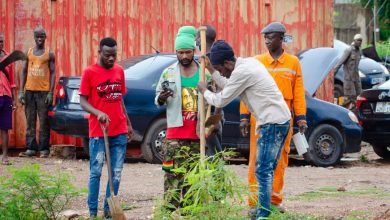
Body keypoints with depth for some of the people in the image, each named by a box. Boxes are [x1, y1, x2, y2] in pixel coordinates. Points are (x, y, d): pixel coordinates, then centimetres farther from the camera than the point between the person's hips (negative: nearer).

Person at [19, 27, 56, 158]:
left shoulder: (49, 54, 2)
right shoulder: (29, 53, 10)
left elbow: (53, 73, 0)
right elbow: (24, 72, 11)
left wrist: (50, 93, -8)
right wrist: (21, 91, 3)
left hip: (43, 91, -3)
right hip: (29, 90, 3)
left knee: (44, 121, -3)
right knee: (30, 121, 3)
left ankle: (44, 149, 0)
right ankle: (31, 148, 5)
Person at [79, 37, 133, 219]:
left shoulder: (119, 71, 10)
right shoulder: (89, 72, -5)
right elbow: (83, 101, -6)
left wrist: (128, 124, 19)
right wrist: (98, 113, -24)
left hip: (119, 131, 5)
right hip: (98, 132, -5)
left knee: (116, 173, 6)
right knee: (96, 172, -1)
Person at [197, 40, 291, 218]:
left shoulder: (241, 72, -16)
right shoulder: (248, 63, 14)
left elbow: (221, 101, -8)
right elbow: (229, 87, 27)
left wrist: (204, 91, 10)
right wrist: (211, 70, 24)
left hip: (272, 123, -10)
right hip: (280, 119, 10)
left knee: (263, 171, -9)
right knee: (266, 170, 14)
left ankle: (263, 214, -10)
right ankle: (263, 210, 18)